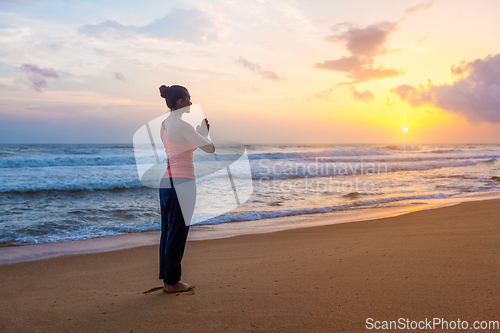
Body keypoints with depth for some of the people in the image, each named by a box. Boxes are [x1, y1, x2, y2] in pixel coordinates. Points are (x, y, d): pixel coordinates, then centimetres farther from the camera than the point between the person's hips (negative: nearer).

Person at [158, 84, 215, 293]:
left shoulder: (164, 125, 14)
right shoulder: (181, 125, -14)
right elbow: (210, 148, -11)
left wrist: (200, 132, 20)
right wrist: (204, 131, 7)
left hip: (166, 182, 9)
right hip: (181, 183, -9)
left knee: (168, 233, 13)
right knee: (177, 233, 0)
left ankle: (167, 279, 22)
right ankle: (172, 282, 10)